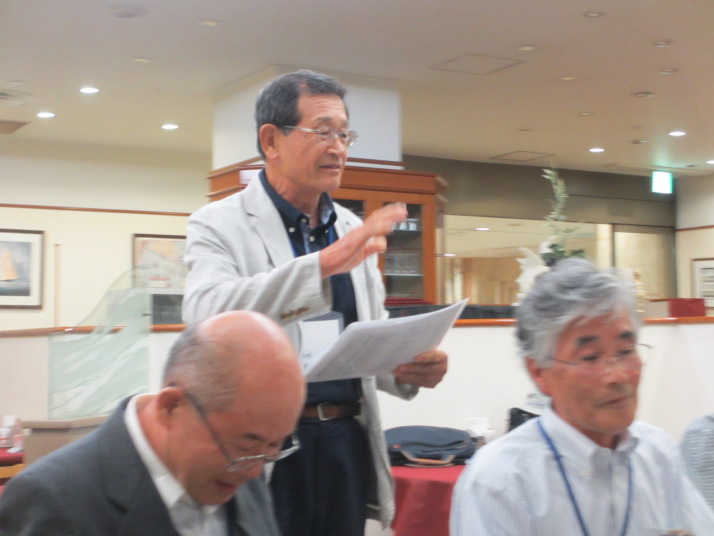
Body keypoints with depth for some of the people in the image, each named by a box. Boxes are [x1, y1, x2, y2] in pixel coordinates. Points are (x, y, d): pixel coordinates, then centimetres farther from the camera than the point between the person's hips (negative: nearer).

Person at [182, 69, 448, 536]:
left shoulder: (353, 231, 12)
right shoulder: (219, 225, -5)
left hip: (348, 442, 5)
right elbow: (208, 312, -25)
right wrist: (323, 264, -33)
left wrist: (406, 370, -6)